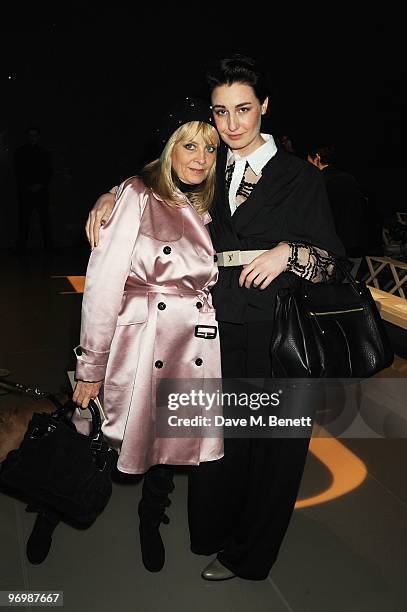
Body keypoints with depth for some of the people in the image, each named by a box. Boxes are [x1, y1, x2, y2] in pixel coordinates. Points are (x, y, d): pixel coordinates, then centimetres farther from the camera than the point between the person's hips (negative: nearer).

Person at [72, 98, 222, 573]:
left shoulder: (208, 209, 14)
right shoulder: (138, 195, -5)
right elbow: (103, 283, -10)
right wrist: (90, 366, -11)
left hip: (196, 350, 5)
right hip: (140, 348, -5)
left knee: (168, 448, 9)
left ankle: (150, 525, 38)